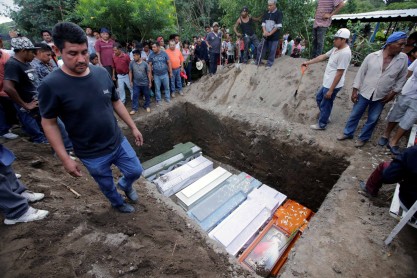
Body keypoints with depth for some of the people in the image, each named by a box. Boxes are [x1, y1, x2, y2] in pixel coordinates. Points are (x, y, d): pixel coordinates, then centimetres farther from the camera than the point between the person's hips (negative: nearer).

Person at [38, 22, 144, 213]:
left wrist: (133, 127, 7)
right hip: (92, 155, -3)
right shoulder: (51, 85, -18)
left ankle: (125, 185, 51)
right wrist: (65, 158, -12)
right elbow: (49, 123, -10)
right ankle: (118, 203, 51)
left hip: (119, 142, 4)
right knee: (107, 186, 19)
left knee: (136, 171, 16)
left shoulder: (101, 73, -6)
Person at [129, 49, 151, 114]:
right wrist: (131, 81, 2)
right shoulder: (132, 63, -6)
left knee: (147, 95, 11)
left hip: (145, 83, -1)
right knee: (135, 95, 3)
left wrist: (150, 82, -4)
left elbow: (149, 73, -4)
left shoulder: (145, 63, -10)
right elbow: (130, 72, 3)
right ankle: (134, 108, 12)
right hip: (136, 83, 1)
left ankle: (147, 106, 30)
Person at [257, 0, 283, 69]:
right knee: (261, 48, 6)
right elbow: (263, 23, 4)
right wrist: (265, 31, -15)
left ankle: (269, 64, 11)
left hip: (274, 36, -5)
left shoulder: (279, 13, -6)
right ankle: (257, 62, 19)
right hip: (265, 35, 5)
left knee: (272, 51, 0)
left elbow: (278, 25, -12)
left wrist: (270, 33, -17)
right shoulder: (266, 13, 9)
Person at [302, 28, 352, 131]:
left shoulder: (345, 53, -24)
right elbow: (323, 56, 18)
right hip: (327, 83, 10)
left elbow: (339, 74, -25)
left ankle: (321, 124, 23)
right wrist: (308, 62, 15)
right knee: (319, 98, 26)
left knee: (325, 105, 4)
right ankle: (324, 116, 45)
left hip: (333, 85, -10)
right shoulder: (336, 49, 5)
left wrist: (331, 90, -24)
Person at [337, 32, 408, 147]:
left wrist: (393, 93, -4)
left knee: (372, 119, 11)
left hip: (381, 97, 1)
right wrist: (355, 91, -6)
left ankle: (363, 138, 29)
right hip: (364, 93, -1)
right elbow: (361, 73, -4)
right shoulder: (372, 56, -8)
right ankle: (347, 133, 29)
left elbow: (401, 79, 4)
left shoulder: (403, 59, -3)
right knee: (354, 115, 10)